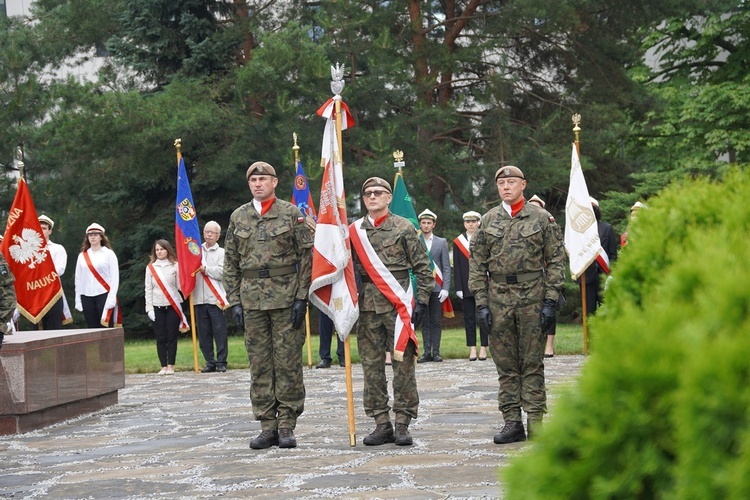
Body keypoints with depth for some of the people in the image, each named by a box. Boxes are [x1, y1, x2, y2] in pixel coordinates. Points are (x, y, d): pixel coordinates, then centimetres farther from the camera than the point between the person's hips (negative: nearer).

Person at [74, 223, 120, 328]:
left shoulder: (109, 254, 2)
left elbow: (115, 277, -3)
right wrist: (78, 300, 6)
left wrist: (111, 299, -11)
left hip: (104, 295, -3)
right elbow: (78, 279, 13)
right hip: (87, 297, 4)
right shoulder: (82, 256, 12)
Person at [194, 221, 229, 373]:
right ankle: (210, 362, 11)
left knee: (220, 331, -3)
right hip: (199, 298, 3)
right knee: (204, 333, 4)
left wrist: (203, 268, -6)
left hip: (215, 298, -3)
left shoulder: (221, 252, 5)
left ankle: (221, 362, 1)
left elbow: (220, 272, -7)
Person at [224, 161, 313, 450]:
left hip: (286, 297, -3)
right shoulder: (238, 217, 11)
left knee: (288, 361, -2)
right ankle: (267, 426, 10)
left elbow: (306, 257, -1)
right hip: (251, 299, 3)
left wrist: (301, 297, -8)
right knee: (259, 364, 4)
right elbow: (231, 263, 12)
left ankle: (287, 426, 5)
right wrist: (234, 302, 5)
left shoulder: (291, 214, 2)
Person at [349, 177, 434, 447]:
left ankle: (402, 424, 1)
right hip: (367, 306, 3)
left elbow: (423, 267, 3)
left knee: (403, 364, -3)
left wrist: (422, 301, -4)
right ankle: (381, 424, 9)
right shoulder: (353, 231, 10)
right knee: (371, 366, 3)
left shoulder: (404, 227, 3)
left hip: (398, 304, -3)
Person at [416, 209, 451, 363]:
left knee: (436, 321, 2)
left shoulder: (441, 242, 9)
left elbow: (446, 268, 5)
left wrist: (445, 288, -5)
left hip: (436, 287, 0)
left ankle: (436, 352, 5)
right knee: (424, 322, 2)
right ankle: (427, 352, 5)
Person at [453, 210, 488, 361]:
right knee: (469, 317, 3)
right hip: (466, 286, 1)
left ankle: (483, 348, 5)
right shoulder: (458, 241, 6)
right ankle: (472, 348, 7)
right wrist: (459, 287, -2)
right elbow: (457, 267, 4)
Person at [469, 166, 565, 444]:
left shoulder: (541, 218, 3)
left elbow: (556, 261, 1)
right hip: (498, 298, 2)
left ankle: (536, 421, 6)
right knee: (505, 364, 5)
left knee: (532, 363, 1)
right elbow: (477, 264, 8)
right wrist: (481, 303, 0)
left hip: (532, 296, -2)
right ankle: (512, 422, 10)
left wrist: (551, 301, -6)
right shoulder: (488, 221, 9)